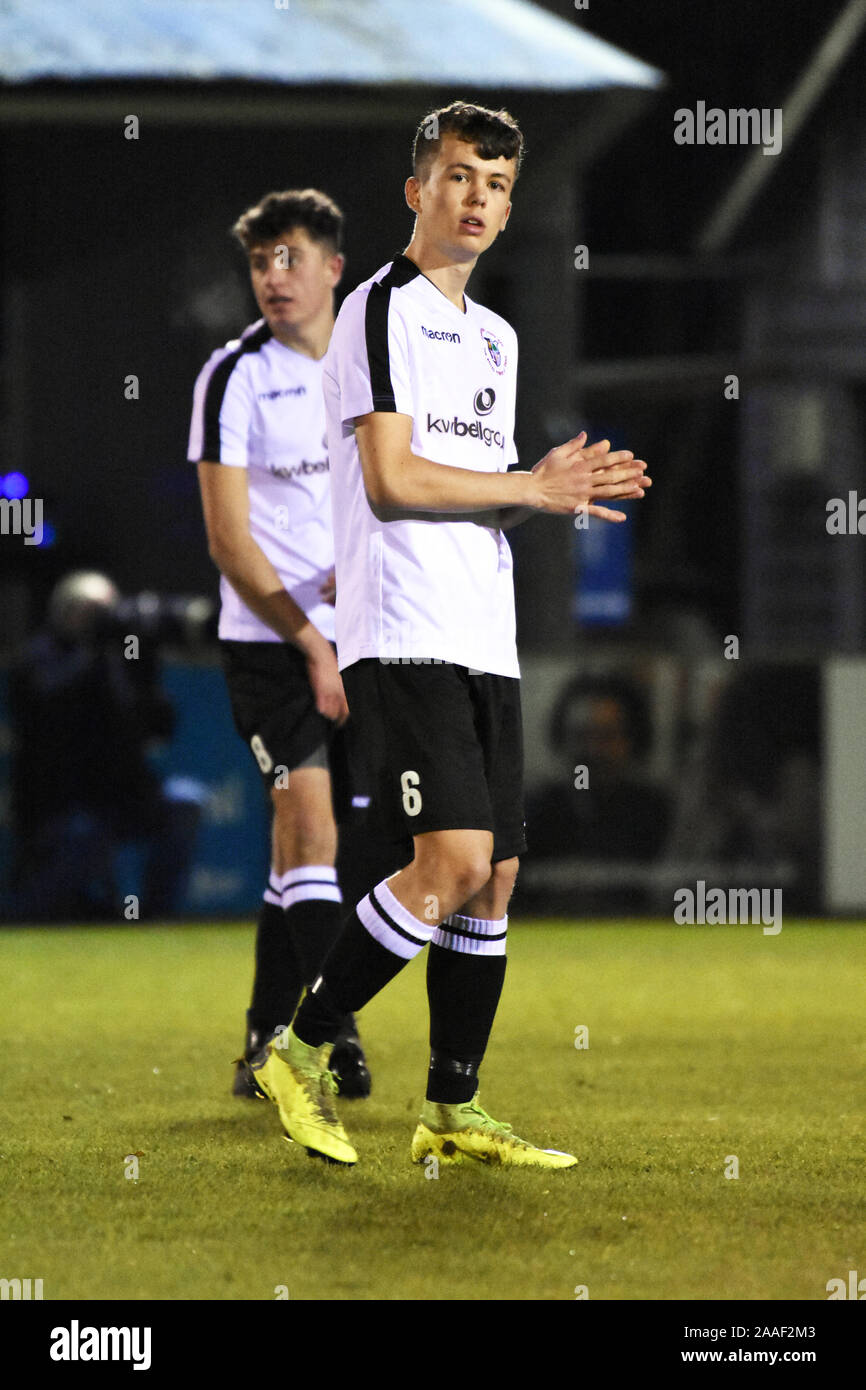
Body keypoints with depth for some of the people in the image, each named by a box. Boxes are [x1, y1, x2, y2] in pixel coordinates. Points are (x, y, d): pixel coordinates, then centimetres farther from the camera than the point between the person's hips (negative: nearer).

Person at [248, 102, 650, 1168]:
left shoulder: (495, 338, 21)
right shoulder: (383, 310, -6)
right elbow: (392, 480, -16)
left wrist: (557, 489, 7)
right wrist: (532, 489, -9)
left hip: (484, 642, 9)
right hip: (403, 638, -9)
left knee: (494, 881, 5)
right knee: (456, 862, -19)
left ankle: (452, 1113, 11)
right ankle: (300, 1051, -6)